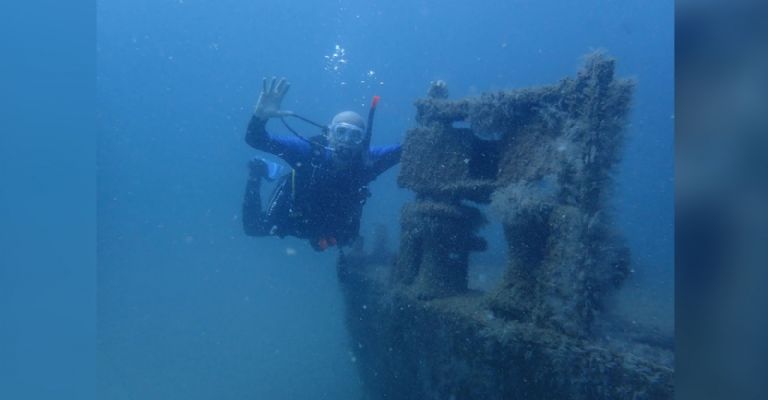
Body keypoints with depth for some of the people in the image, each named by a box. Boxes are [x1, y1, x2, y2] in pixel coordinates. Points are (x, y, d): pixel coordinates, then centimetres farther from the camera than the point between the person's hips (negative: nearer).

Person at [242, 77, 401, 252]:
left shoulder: (367, 160, -31)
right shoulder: (309, 151, -37)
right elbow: (255, 139, -40)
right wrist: (261, 115, -60)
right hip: (291, 218, -3)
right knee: (254, 227, 17)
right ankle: (258, 173, 35)